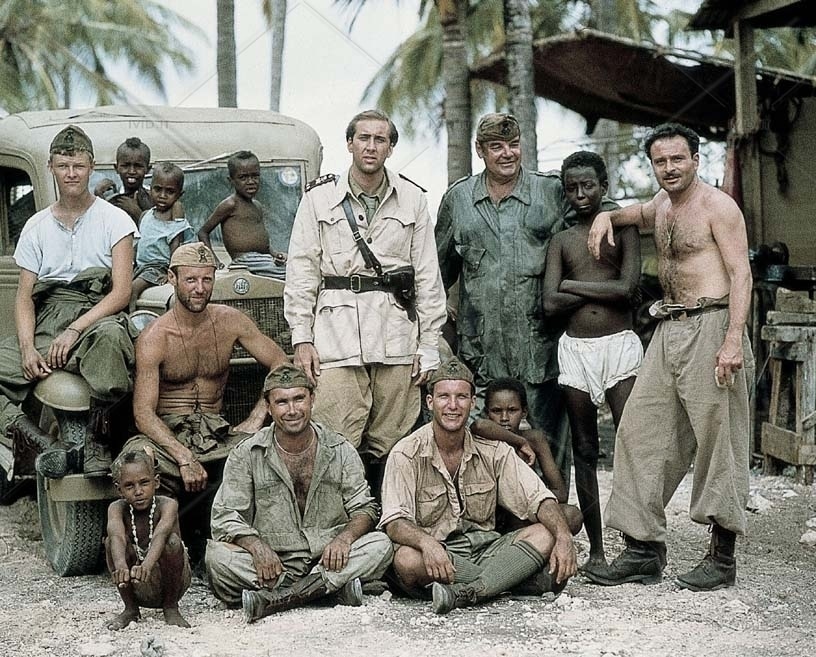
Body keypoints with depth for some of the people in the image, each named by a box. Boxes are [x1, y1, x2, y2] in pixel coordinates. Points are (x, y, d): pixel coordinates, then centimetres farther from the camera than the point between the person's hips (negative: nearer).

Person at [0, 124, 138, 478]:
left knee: (108, 336, -41)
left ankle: (97, 442, -27)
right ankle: (47, 447, -29)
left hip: (96, 317, -4)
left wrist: (74, 330, -17)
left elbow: (121, 293, -4)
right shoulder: (36, 227, 17)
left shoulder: (114, 220, 6)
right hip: (45, 321, 4)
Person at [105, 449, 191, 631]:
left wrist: (147, 565, -59)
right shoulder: (117, 509, -11)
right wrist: (121, 566, -55)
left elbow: (161, 533, -38)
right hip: (139, 589, 2)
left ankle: (171, 607, -8)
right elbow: (117, 535, -33)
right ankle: (130, 609, -5)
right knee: (110, 541, -21)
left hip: (169, 581, -2)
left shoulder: (167, 505, -17)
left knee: (173, 542, -30)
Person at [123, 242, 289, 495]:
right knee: (136, 453, -38)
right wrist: (184, 458, -29)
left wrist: (255, 420, -8)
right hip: (168, 433, -3)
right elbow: (143, 413, -16)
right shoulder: (153, 338, -10)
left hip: (216, 428, 3)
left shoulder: (230, 320, 2)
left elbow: (281, 365, 6)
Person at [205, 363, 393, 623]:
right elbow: (225, 516, -4)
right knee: (217, 554, -27)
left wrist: (345, 537, -21)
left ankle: (273, 597, -31)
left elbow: (364, 509, 3)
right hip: (272, 563, -1)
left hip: (328, 559, 1)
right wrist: (257, 546, -24)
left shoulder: (340, 451, 5)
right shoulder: (247, 455, 2)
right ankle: (333, 587, -29)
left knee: (380, 545, -25)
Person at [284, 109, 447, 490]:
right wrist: (301, 337, -2)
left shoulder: (412, 199, 10)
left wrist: (429, 345, 5)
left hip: (397, 337, 2)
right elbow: (301, 272, 6)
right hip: (337, 334, -1)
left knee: (389, 447, 4)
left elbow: (428, 276, 10)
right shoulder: (319, 198, 7)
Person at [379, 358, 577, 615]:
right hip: (435, 555, -3)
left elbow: (538, 498, -1)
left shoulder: (493, 451, 4)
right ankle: (527, 578, -28)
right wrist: (426, 542, -39)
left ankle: (464, 593, -37)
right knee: (406, 560, -36)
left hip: (484, 549, 3)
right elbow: (395, 521, -16)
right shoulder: (406, 455, -6)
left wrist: (564, 537, -22)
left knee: (544, 534, -20)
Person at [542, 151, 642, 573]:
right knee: (585, 450, 4)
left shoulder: (623, 229, 4)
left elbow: (626, 289, -11)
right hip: (575, 347, 3)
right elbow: (550, 304, -1)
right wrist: (602, 289, -5)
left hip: (619, 343, -3)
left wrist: (573, 285, -4)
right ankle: (596, 548, 10)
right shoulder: (560, 241, 11)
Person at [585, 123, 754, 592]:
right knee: (641, 433, 3)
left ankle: (723, 557, 3)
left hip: (710, 328, -8)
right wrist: (606, 217, 21)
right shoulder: (661, 205, 18)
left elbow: (741, 274, -13)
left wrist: (733, 340, -23)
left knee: (718, 438, -5)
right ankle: (644, 549, 9)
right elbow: (640, 215, 43)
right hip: (669, 330, 8)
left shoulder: (717, 206, -6)